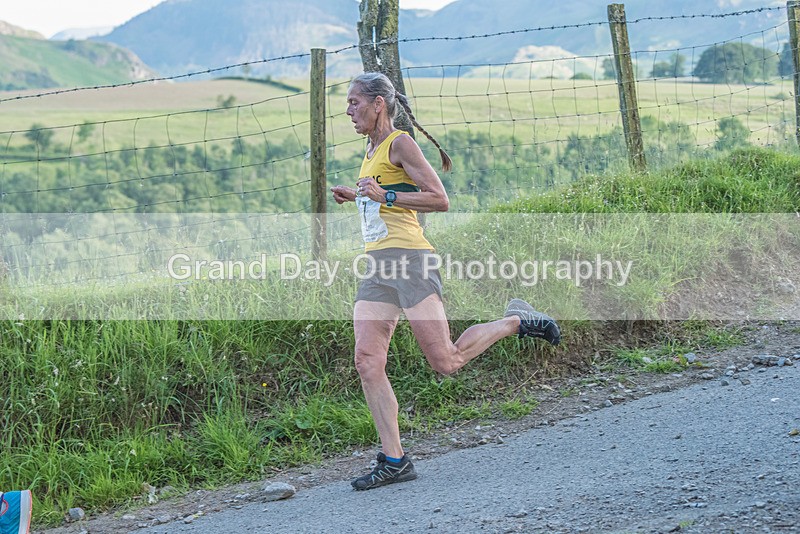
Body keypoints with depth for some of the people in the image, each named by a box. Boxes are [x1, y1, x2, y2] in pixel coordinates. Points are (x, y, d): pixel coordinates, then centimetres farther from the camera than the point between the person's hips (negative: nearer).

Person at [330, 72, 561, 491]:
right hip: (375, 265, 9)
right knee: (367, 362, -6)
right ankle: (393, 461, -4)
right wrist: (356, 197, 21)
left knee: (445, 362, -9)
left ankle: (516, 321, 13)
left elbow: (439, 200, -10)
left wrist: (384, 196, -16)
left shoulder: (400, 143, -4)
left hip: (407, 257, -8)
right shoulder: (372, 151, 22)